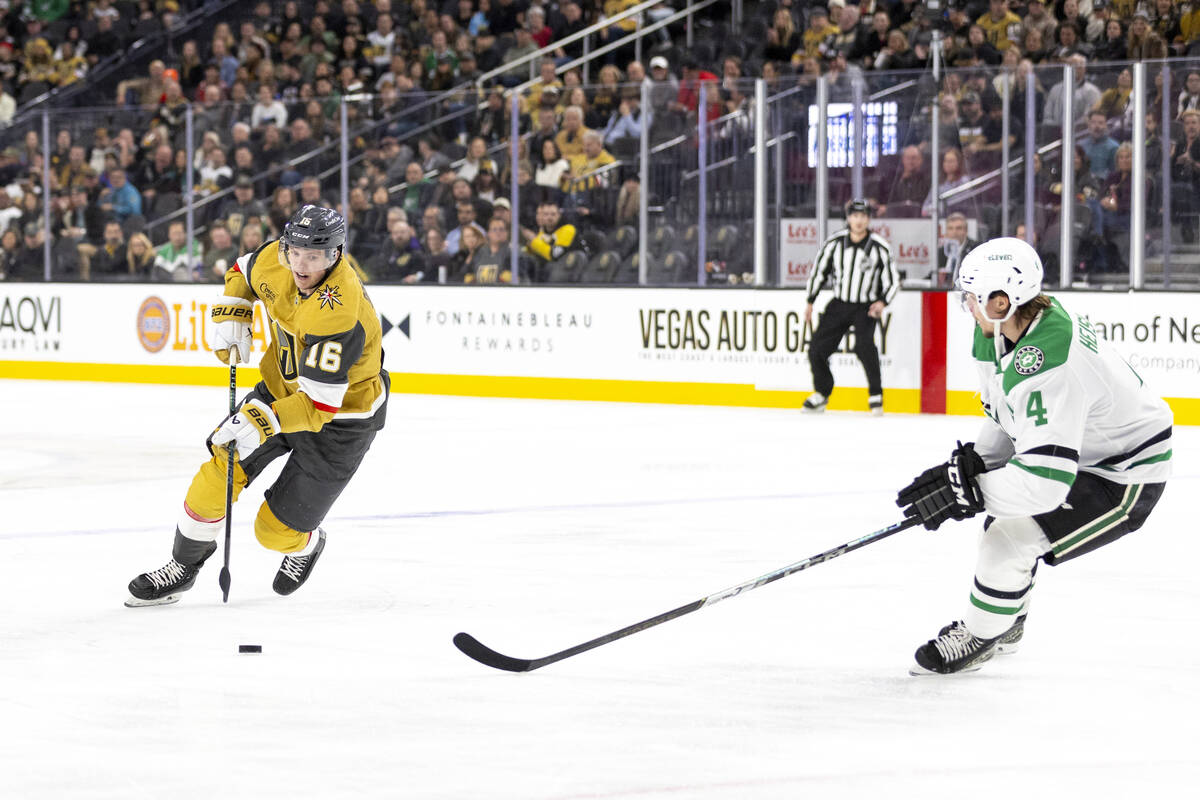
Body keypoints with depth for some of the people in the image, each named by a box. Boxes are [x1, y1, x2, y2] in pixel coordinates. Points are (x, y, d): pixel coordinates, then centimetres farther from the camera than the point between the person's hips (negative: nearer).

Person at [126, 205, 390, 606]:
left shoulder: (339, 314, -38)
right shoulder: (274, 259, -16)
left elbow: (319, 405, -36)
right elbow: (242, 274, 10)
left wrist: (263, 420, -44)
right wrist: (230, 319, -6)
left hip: (341, 412, -6)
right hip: (283, 386, 6)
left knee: (277, 530, -3)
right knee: (222, 467, -4)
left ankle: (305, 546, 34)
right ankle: (184, 565, 15)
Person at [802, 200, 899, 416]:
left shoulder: (880, 248, -11)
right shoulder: (834, 243, -6)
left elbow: (893, 281, -3)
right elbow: (818, 271, 6)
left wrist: (882, 302, -19)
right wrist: (810, 303, 4)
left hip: (866, 307, -3)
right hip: (839, 304, 3)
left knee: (864, 345, -27)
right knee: (817, 350, -1)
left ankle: (875, 395, -14)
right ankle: (822, 394, 23)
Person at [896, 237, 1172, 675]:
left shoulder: (1048, 369, -38)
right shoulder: (1021, 322, -7)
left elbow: (1044, 482, -40)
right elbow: (1008, 417, 9)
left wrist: (965, 489, -32)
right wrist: (975, 462, -6)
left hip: (1126, 480, -11)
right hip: (1078, 449, 11)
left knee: (1009, 540, -16)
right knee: (1002, 515, 22)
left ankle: (979, 638, 9)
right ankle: (1005, 624, 43)